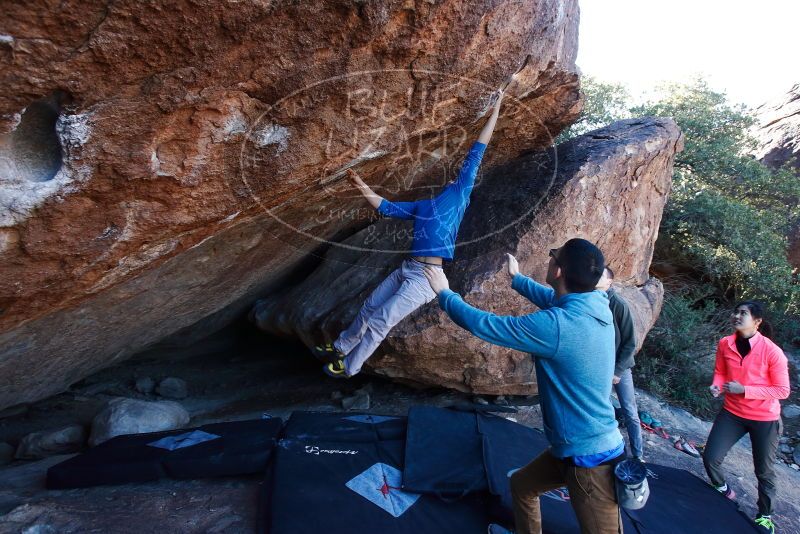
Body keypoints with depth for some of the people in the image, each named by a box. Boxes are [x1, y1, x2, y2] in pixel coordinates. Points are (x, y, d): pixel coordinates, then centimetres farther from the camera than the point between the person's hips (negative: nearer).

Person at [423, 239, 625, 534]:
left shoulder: (558, 325, -31)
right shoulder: (593, 306, -5)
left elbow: (481, 324, -21)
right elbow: (551, 298, 19)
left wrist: (445, 293, -4)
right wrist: (516, 278, 33)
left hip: (592, 459, -9)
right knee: (521, 486, 25)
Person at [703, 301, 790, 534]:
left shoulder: (772, 351, -22)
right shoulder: (725, 344, -9)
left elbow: (782, 390, -15)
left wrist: (744, 390, -24)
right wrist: (716, 385, -14)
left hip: (764, 419, -3)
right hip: (732, 412, 4)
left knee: (764, 471, 14)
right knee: (710, 458, 2)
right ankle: (724, 491, 34)